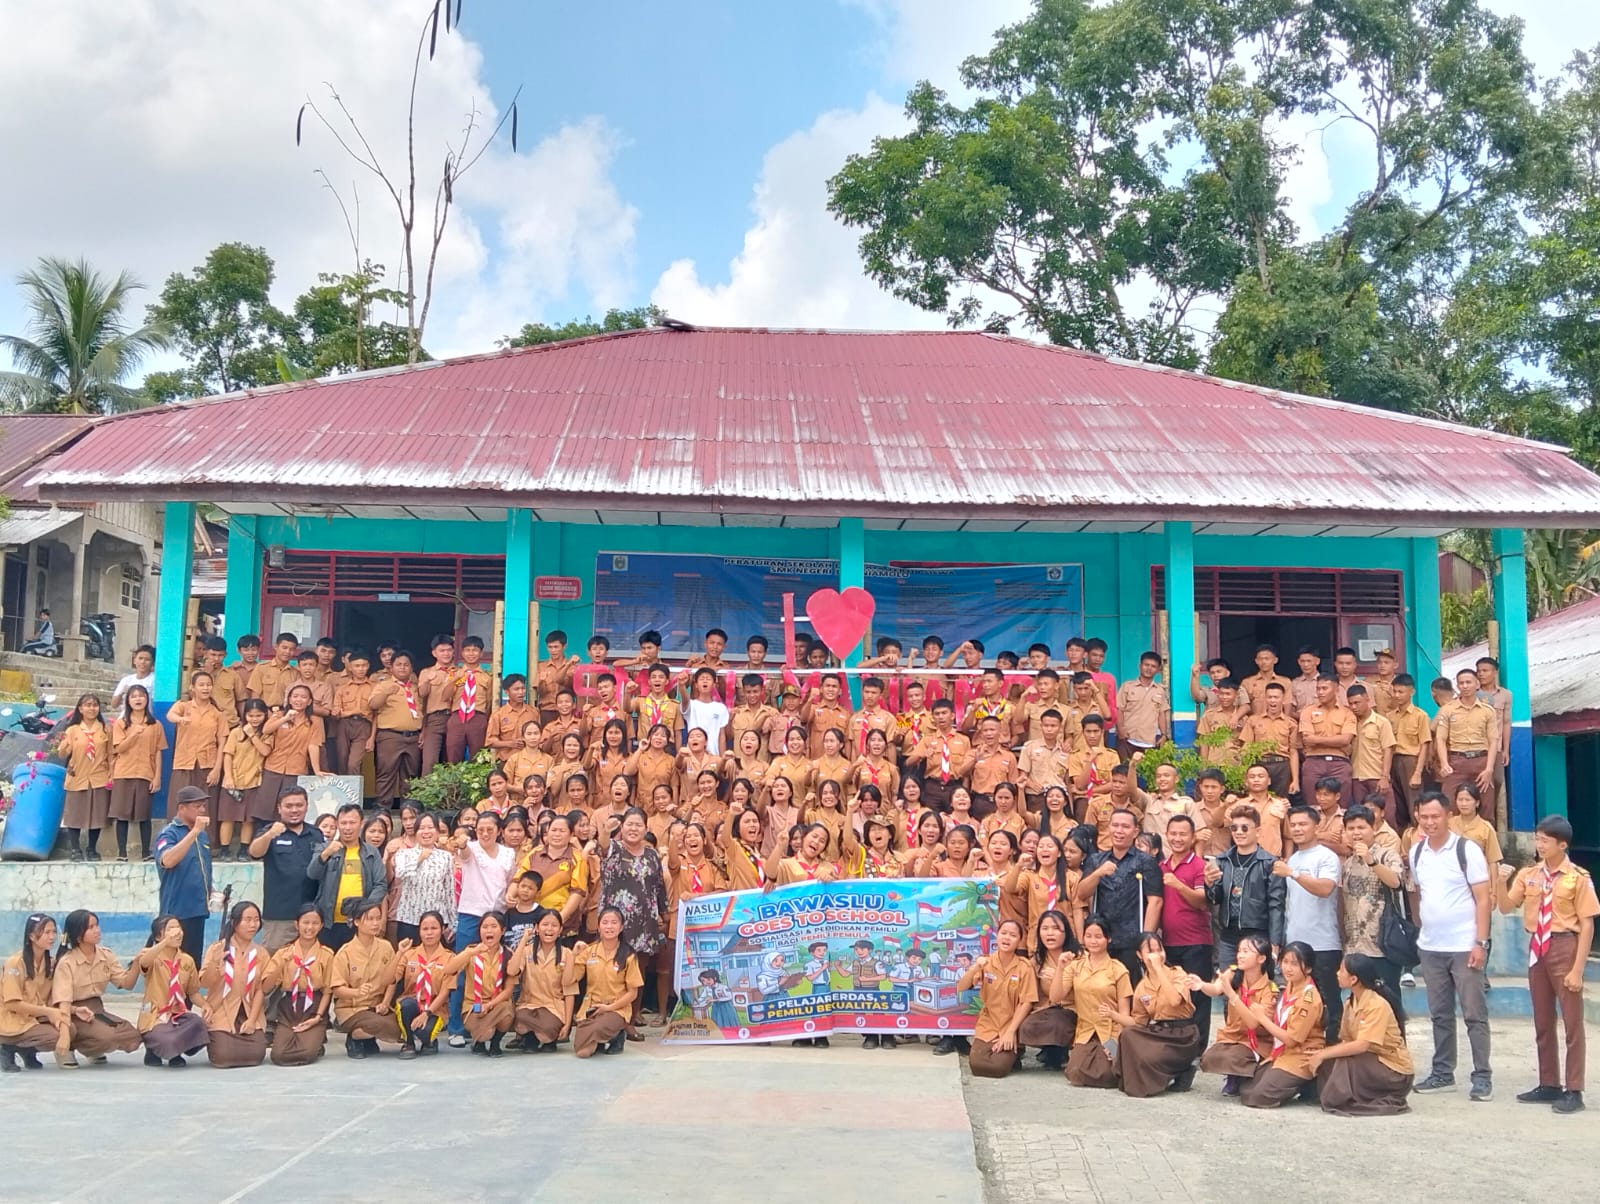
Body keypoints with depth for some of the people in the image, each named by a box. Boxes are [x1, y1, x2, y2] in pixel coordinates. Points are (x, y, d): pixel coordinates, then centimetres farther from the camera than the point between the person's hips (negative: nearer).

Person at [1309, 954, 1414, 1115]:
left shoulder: (1377, 1005, -22)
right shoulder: (1350, 1004, 3)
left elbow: (1362, 1045, -30)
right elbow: (1346, 1042, 3)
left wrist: (1323, 1054, -26)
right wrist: (1321, 1054, -16)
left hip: (1395, 1071, -8)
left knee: (1345, 1062, -29)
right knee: (1327, 1063, -14)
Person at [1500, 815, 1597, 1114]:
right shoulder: (1528, 874, 5)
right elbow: (1506, 908, 1)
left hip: (1564, 946, -6)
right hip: (1537, 947, 6)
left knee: (1572, 1022, 1)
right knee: (1542, 1022, 14)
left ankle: (1573, 1091, 9)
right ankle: (1549, 1085, 25)